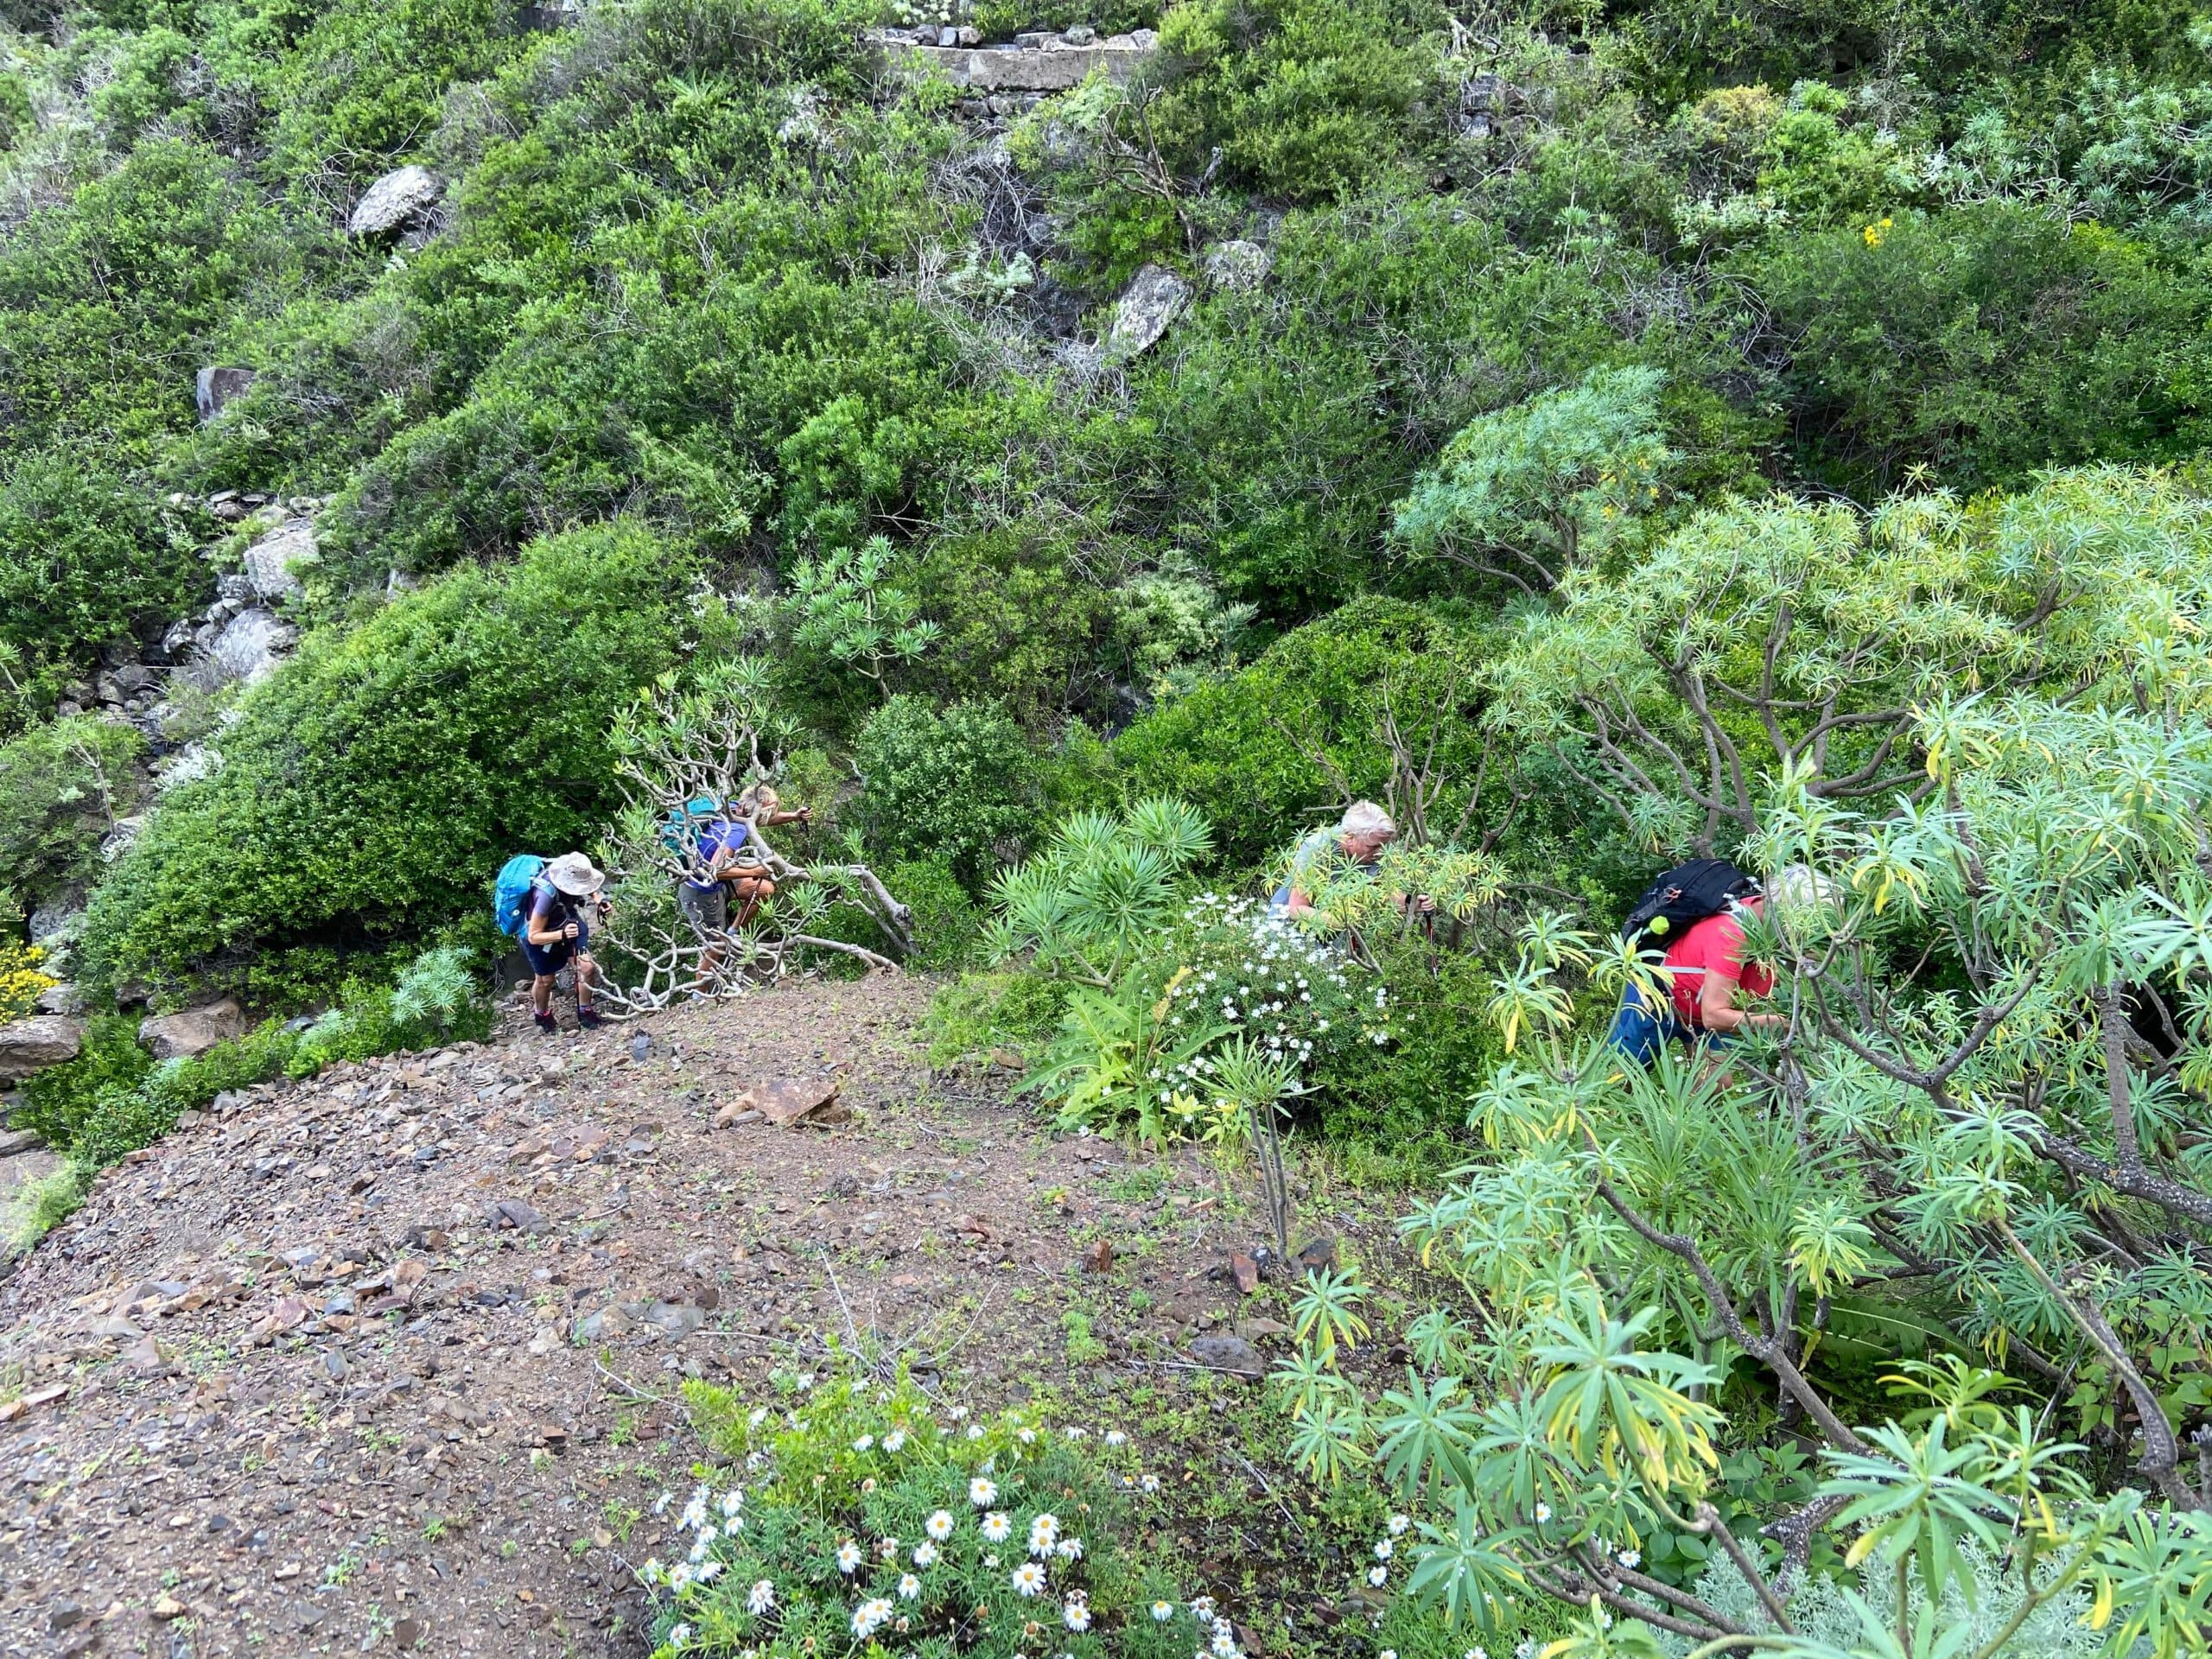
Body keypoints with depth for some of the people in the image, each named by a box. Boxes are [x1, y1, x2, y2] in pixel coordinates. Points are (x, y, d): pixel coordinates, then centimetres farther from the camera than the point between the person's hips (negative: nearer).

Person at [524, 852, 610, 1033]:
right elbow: (533, 936, -34)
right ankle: (542, 1015, 43)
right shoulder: (546, 894, -43)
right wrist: (562, 935, -48)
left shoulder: (570, 872, -26)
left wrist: (599, 901, -15)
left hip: (567, 923, 5)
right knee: (545, 979, 13)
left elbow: (588, 884, 3)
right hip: (540, 933, -5)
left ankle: (585, 1012, 18)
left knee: (586, 967, -5)